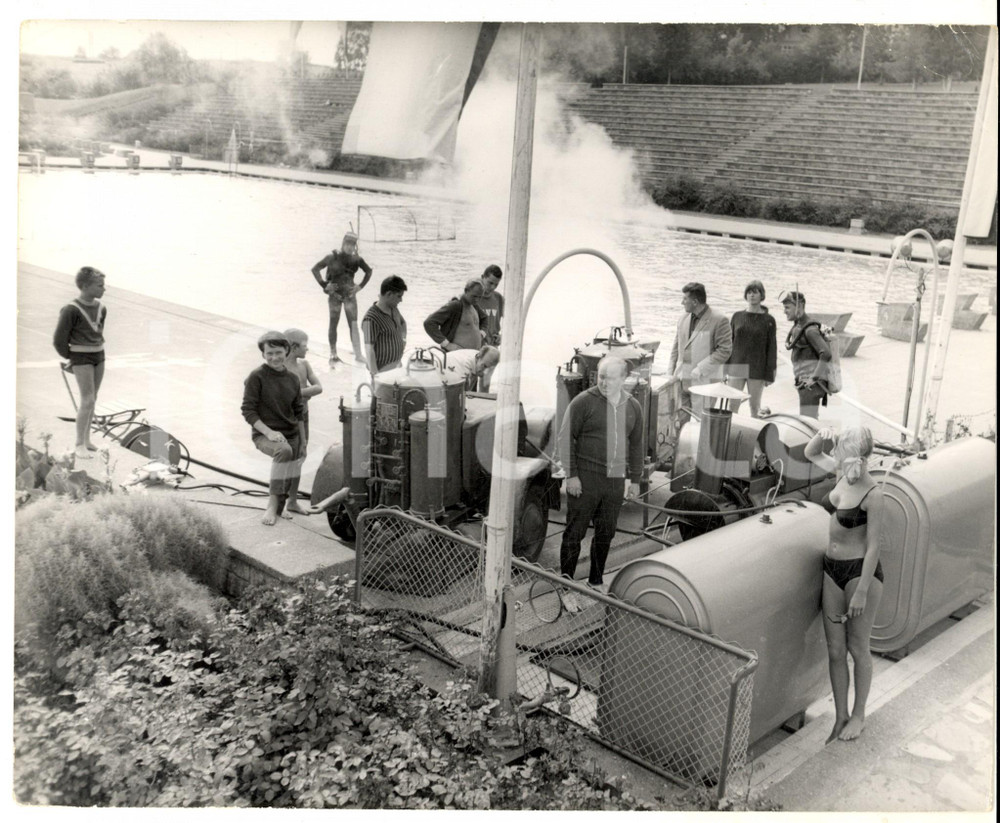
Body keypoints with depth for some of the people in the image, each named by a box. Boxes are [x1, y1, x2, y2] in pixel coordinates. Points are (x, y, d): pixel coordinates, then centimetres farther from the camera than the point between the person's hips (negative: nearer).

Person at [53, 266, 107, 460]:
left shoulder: (101, 309, 3)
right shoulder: (71, 310, -16)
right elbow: (59, 340, -9)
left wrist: (97, 351, 16)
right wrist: (71, 358, 2)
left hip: (99, 356, 6)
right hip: (81, 358, -6)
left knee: (92, 400, 11)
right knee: (87, 401, -10)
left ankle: (86, 439, 23)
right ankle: (79, 445, -2)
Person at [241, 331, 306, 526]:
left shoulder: (293, 379, 6)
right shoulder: (257, 377, -9)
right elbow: (248, 410, -11)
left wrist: (303, 441, 15)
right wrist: (268, 432, -22)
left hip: (291, 434, 6)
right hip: (265, 434, -6)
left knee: (288, 478, 10)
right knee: (284, 450, -36)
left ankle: (277, 508, 40)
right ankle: (272, 504, -27)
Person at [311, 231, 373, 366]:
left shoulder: (356, 259, -2)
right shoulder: (333, 257, -10)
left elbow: (369, 271, 15)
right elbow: (315, 269, -3)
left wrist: (360, 286, 5)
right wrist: (324, 285, -9)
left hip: (349, 294, 2)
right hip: (335, 294, -2)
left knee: (354, 325, -3)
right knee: (333, 324, 6)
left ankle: (358, 354, -1)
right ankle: (333, 354, 14)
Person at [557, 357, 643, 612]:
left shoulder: (633, 407, 8)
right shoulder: (583, 402, -8)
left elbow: (635, 444, 17)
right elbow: (566, 439, -7)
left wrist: (635, 479, 16)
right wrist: (571, 475, -11)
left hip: (615, 481, 5)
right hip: (585, 479, -4)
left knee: (606, 533, 13)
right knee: (575, 533, 0)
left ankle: (596, 581, 30)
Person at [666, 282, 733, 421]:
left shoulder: (719, 321, -9)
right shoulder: (683, 318, 12)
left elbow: (725, 350, -13)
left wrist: (700, 369, -18)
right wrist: (672, 373, 7)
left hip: (704, 382, -6)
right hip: (681, 381, 6)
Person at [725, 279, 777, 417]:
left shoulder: (768, 320, 0)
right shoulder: (737, 317, 7)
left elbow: (772, 348, 0)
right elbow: (729, 343, 10)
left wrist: (769, 374, -5)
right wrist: (725, 369, 7)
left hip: (757, 370, -2)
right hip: (737, 367, 2)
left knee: (755, 406, 5)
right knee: (733, 405, -2)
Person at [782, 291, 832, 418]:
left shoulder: (810, 329, -15)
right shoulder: (797, 326, 14)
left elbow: (826, 354, -24)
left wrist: (814, 377, -23)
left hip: (811, 384, -10)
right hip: (804, 382, 10)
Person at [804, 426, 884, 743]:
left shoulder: (872, 495, -20)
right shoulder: (842, 473, -1)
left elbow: (873, 545, -18)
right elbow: (810, 453, 17)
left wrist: (862, 592, -17)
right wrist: (821, 436, -5)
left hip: (861, 571, -7)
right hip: (832, 569, 7)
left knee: (858, 649, 9)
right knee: (835, 650, 11)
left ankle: (858, 715, 26)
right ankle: (840, 716, 23)